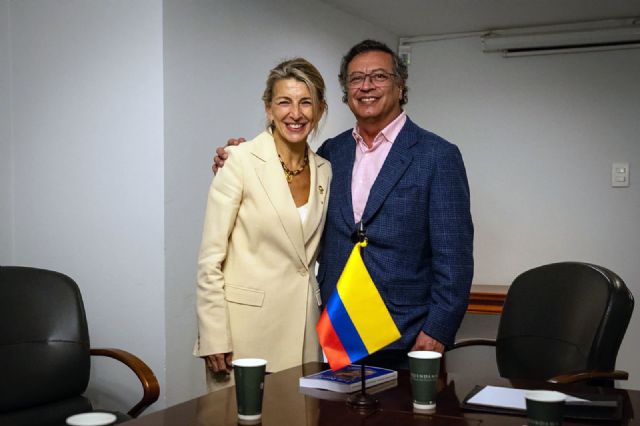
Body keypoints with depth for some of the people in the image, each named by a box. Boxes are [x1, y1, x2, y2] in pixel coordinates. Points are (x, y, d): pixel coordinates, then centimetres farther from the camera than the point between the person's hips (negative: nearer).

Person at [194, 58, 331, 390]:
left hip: (302, 324, 5)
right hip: (248, 323, -5)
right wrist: (214, 339, -14)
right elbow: (210, 259, -11)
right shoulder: (240, 160, -9)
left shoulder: (324, 170, 8)